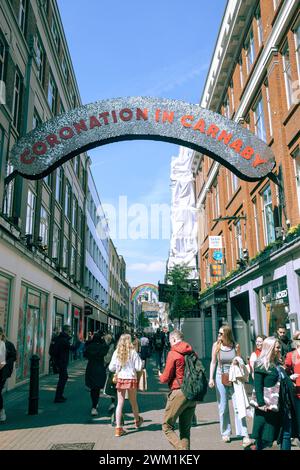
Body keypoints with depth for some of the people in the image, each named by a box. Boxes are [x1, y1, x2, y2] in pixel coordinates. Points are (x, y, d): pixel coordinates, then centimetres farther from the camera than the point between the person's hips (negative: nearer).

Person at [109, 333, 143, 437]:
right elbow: (138, 368, -10)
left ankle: (118, 428, 5)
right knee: (133, 402, 18)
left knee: (120, 403, 7)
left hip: (120, 379, 1)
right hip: (131, 379, -1)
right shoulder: (133, 352, -10)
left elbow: (111, 368, -1)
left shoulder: (116, 352, -4)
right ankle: (137, 421, 40)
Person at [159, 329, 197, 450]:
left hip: (178, 393, -6)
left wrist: (160, 376, 12)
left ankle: (180, 448, -12)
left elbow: (166, 378, -9)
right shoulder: (192, 353, 8)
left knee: (167, 426, 4)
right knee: (185, 429, 16)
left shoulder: (173, 354, -11)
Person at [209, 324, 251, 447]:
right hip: (221, 378, 1)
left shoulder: (236, 346, -6)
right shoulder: (216, 345, -5)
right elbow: (213, 362, 3)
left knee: (238, 407, -6)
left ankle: (245, 435, -3)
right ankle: (225, 433, 24)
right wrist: (211, 378, -2)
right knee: (223, 408, 9)